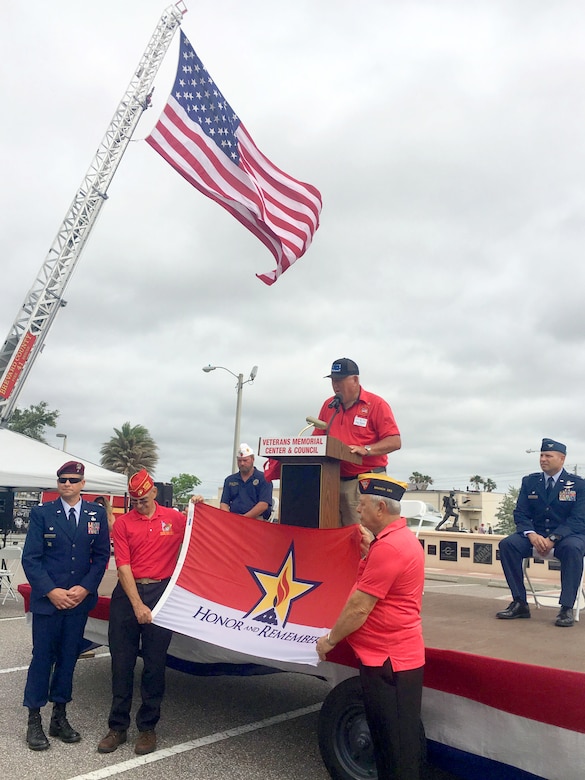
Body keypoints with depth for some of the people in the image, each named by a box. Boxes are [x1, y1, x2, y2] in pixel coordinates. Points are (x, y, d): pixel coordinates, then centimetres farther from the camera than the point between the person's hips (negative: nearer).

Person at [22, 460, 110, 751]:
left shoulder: (97, 514, 3)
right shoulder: (42, 513, -3)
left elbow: (102, 555, 3)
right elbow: (30, 558, -5)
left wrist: (84, 588, -8)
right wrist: (52, 591, -12)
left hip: (80, 598, 2)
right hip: (47, 598, -2)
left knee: (68, 657, 11)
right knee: (42, 657, 4)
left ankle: (59, 717, 25)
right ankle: (34, 721, 18)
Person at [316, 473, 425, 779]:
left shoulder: (388, 547, -23)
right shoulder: (402, 537, 10)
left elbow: (359, 608, -21)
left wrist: (329, 640, -7)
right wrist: (369, 550, 12)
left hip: (389, 660, -10)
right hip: (392, 654, 10)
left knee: (395, 744, 4)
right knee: (387, 737, 21)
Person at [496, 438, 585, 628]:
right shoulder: (529, 482, 8)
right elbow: (520, 514, 3)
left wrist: (552, 539, -26)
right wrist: (532, 535, -19)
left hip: (567, 535, -3)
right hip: (536, 534, 3)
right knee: (507, 544, -24)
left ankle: (566, 607, -28)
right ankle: (520, 603, -19)